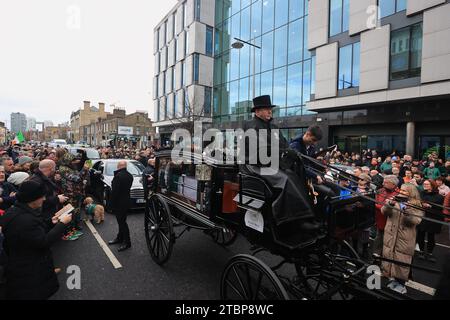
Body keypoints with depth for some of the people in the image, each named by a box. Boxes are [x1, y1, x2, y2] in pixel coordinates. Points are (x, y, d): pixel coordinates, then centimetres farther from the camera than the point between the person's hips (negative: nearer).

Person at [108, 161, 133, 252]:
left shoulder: (118, 176, -21)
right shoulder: (130, 176, 5)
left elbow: (114, 191, -21)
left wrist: (112, 203, -12)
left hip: (119, 203, -9)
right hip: (127, 201, 9)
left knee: (122, 222, 0)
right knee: (121, 221, 20)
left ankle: (127, 242, 7)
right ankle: (120, 238, 34)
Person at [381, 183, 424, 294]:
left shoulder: (416, 206, -4)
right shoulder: (395, 201, 5)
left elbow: (416, 220, -18)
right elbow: (384, 212, -6)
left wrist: (408, 211, -34)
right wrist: (388, 205, -25)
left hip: (405, 239, -4)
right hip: (390, 237, 4)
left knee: (402, 261, 5)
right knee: (390, 257, 13)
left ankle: (401, 283, 24)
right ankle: (395, 280, 32)